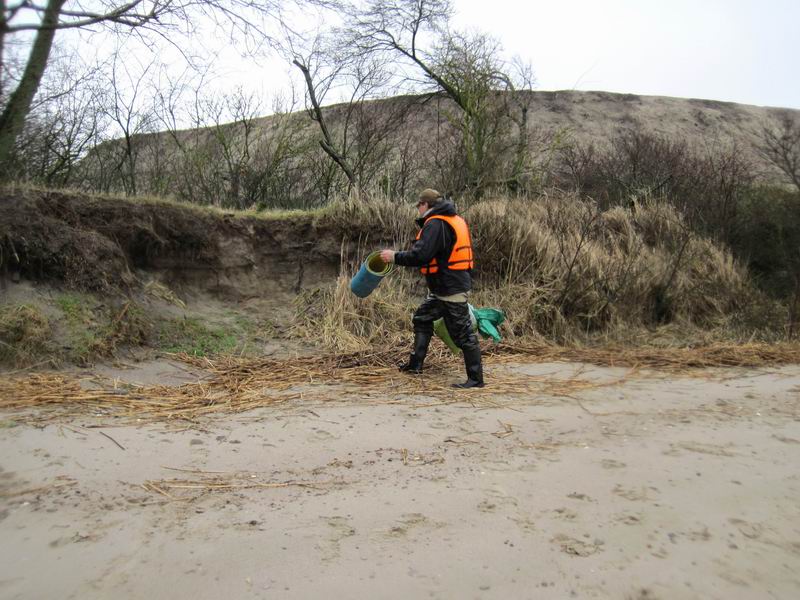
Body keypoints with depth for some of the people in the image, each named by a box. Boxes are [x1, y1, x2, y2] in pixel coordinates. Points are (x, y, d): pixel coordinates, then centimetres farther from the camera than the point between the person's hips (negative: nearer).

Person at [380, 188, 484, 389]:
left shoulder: (435, 224, -16)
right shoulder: (455, 220, 14)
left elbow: (420, 255, -25)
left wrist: (394, 257, -11)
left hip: (451, 289, -10)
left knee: (463, 334, -3)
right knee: (422, 319, 20)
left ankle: (476, 379, 6)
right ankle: (415, 363, 26)